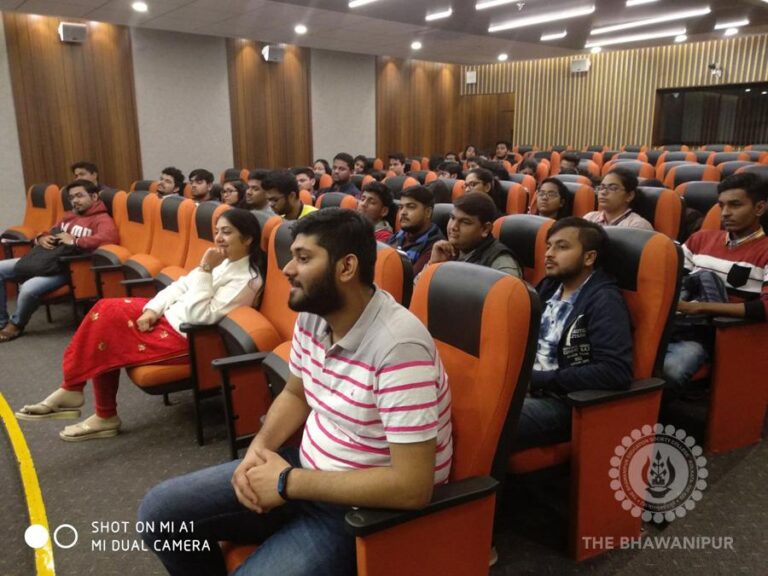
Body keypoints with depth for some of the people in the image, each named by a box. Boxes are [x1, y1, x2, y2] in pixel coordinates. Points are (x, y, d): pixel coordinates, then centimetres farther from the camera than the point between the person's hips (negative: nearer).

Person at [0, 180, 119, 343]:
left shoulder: (101, 219, -4)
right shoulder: (68, 217, 23)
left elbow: (109, 237, -27)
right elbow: (49, 232, 34)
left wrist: (74, 241, -21)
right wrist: (41, 238, 8)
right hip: (41, 259, 9)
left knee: (29, 289, -30)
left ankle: (15, 324, 2)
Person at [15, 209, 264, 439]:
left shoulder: (246, 280, -20)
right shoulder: (222, 260, 8)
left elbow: (200, 316, -26)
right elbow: (181, 285, 9)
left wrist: (205, 271, -27)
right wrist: (152, 309, -5)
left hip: (184, 337, -9)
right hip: (168, 316, 9)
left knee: (110, 345, -8)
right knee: (108, 310, -4)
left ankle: (105, 417, 12)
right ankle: (71, 390, 0)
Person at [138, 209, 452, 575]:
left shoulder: (399, 345, -29)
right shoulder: (312, 315, -4)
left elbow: (412, 486, -30)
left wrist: (288, 483, -23)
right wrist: (259, 448, -7)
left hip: (364, 509, -7)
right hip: (308, 468, 8)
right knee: (159, 512, 4)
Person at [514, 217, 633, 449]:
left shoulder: (603, 301, -7)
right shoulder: (549, 286, 14)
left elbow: (616, 372, -19)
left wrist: (538, 379, -19)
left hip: (562, 401, -7)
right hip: (521, 384, 7)